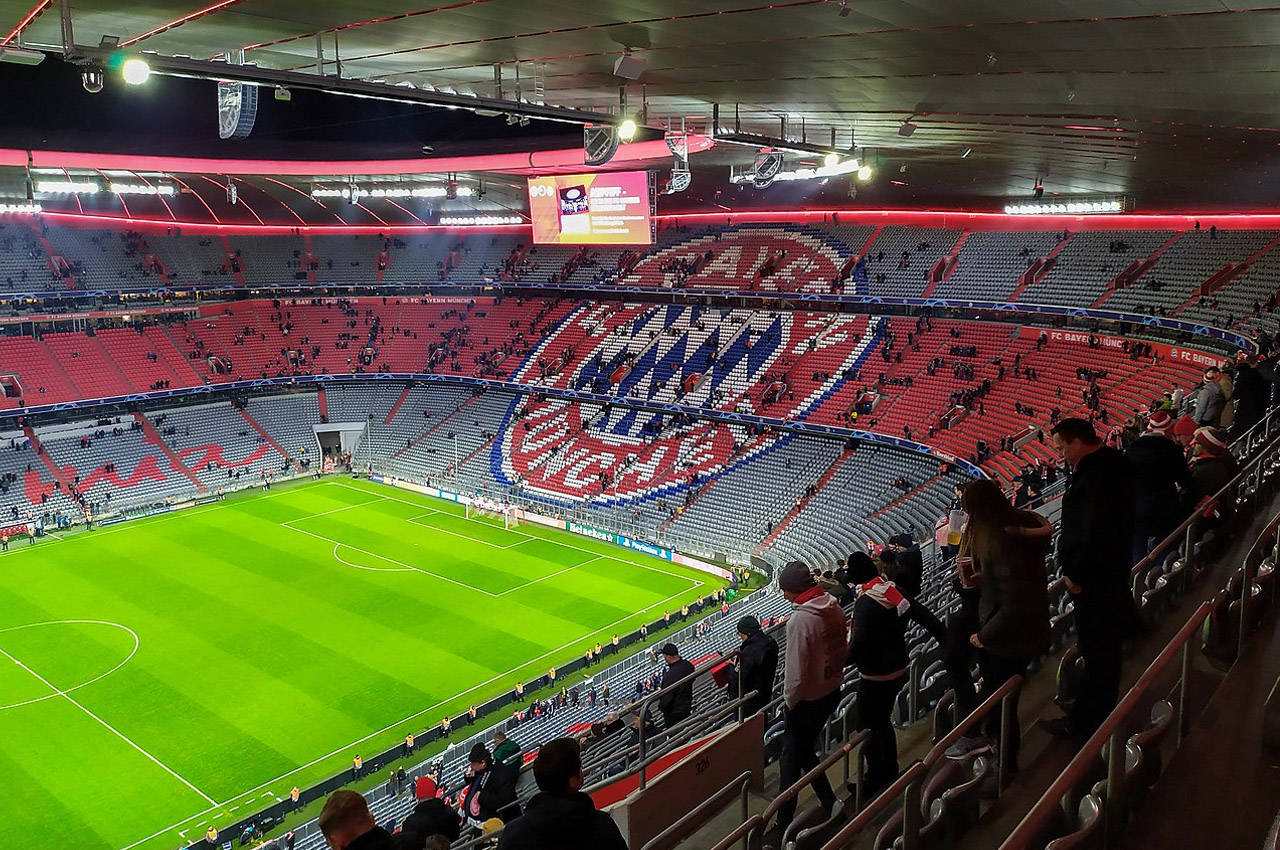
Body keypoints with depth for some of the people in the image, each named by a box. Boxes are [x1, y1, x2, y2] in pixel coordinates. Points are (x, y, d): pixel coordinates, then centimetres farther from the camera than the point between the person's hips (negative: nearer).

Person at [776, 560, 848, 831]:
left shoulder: (800, 619, -28)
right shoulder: (834, 607, -4)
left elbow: (796, 671, -24)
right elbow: (843, 649, 8)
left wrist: (789, 700, -8)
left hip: (807, 699, -7)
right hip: (832, 691, 7)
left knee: (791, 758, 9)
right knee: (805, 751, 24)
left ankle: (784, 821, 18)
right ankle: (831, 805, 30)